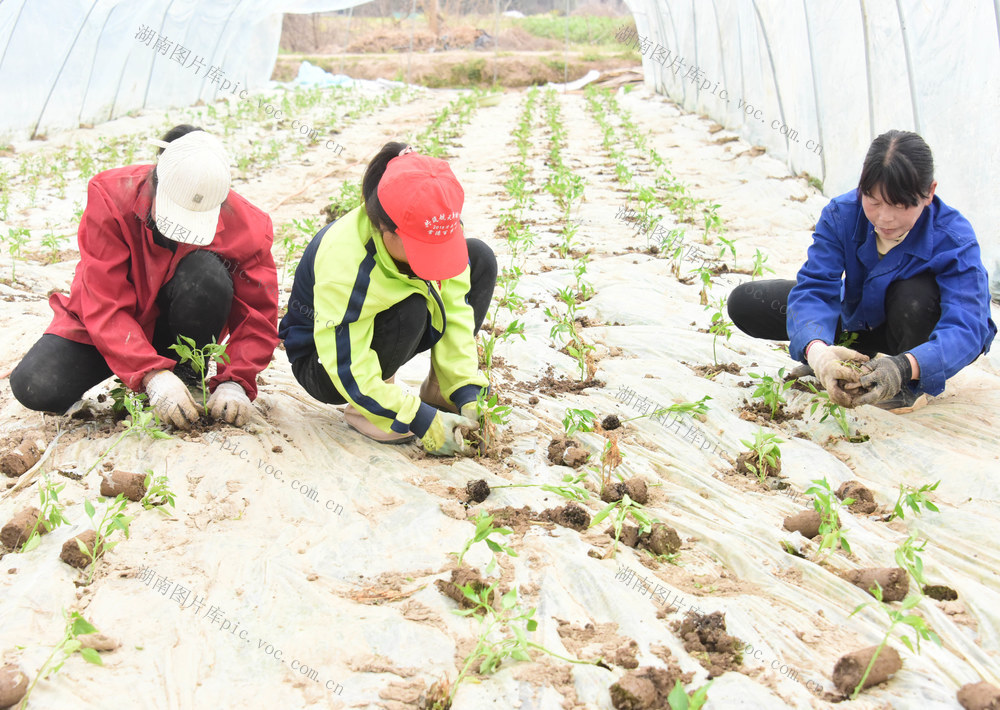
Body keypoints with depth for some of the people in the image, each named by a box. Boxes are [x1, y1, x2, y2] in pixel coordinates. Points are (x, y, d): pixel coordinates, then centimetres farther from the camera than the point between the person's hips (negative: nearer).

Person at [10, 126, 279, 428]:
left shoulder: (244, 225, -22)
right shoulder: (110, 198, -26)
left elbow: (258, 315, -16)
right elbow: (104, 305, -29)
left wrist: (234, 383, -32)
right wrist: (153, 375, -41)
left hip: (182, 325, 1)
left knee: (208, 272, -33)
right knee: (36, 388, -24)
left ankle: (188, 376, -10)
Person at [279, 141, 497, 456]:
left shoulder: (434, 233, -20)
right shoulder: (342, 264, -37)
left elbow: (454, 311, -12)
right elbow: (349, 373, -33)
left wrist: (468, 394, -20)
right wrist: (421, 421, -32)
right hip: (324, 361, -7)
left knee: (479, 258, -8)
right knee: (410, 309, -37)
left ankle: (438, 389, -1)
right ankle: (363, 412, -14)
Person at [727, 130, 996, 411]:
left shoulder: (954, 238, -32)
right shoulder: (841, 214, -23)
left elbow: (966, 327, -42)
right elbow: (814, 289, -31)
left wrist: (905, 367, -63)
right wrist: (817, 350, -54)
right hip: (859, 319, 3)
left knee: (915, 292, -41)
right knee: (745, 303, -12)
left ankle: (911, 386, -10)